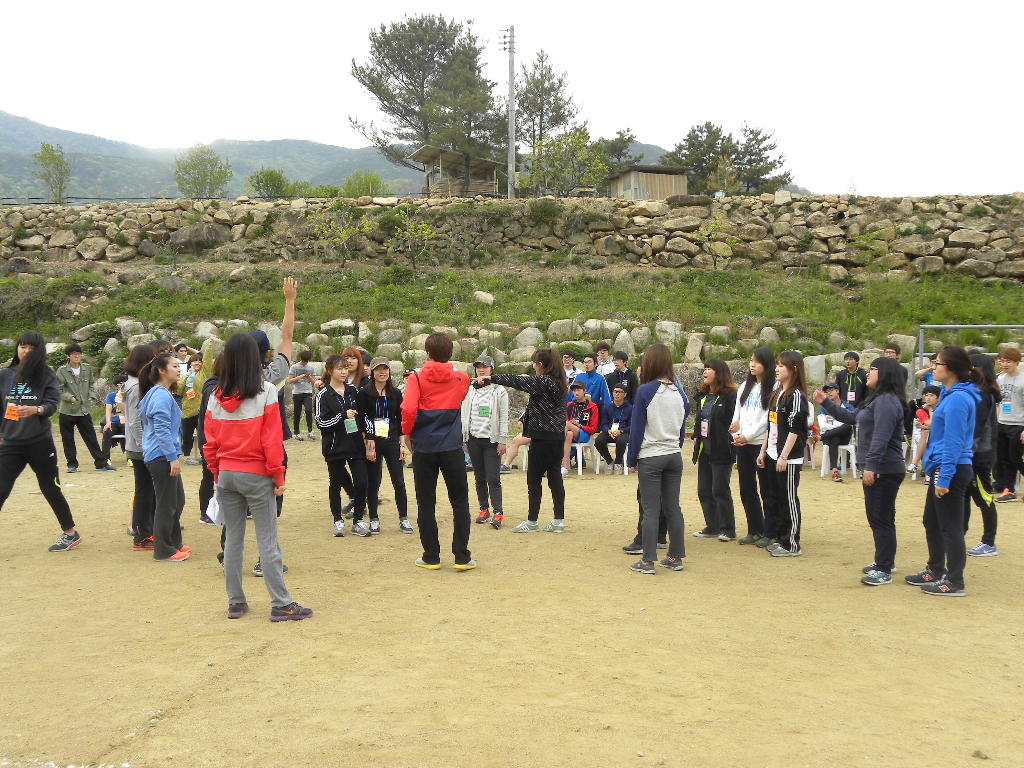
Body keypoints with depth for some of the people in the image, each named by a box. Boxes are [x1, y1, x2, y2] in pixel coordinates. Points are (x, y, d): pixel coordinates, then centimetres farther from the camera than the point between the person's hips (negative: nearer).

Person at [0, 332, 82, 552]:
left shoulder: (46, 376, -1)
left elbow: (52, 404, -10)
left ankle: (70, 533, 23)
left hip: (40, 442, -2)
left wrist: (35, 409, -28)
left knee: (50, 489, 7)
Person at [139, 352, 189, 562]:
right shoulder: (161, 395, -16)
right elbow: (162, 430, -21)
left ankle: (174, 543, 28)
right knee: (166, 504, -2)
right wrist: (173, 457, -20)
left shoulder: (160, 393, 17)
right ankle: (163, 550, 7)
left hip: (164, 457, 11)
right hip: (162, 457, -11)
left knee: (178, 500, 17)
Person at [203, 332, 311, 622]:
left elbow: (210, 440, 5)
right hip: (256, 475, -4)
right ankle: (281, 604, 3)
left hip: (226, 475, 4)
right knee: (268, 541, 0)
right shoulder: (266, 392, -12)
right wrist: (278, 476, -5)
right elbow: (272, 439, -12)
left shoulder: (217, 396, 1)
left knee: (232, 538, 12)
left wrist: (217, 473, 16)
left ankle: (235, 602, 18)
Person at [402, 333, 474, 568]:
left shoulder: (416, 379, -5)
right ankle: (462, 556, 8)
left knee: (426, 504, 8)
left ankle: (431, 557, 13)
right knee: (460, 502, 10)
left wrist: (407, 433, -1)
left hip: (424, 448, -1)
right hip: (452, 448, 1)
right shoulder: (461, 379, 2)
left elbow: (408, 409, -17)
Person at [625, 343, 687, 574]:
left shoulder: (645, 391, -11)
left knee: (650, 510, -1)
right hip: (675, 456, 5)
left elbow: (637, 428, -9)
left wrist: (631, 460, -2)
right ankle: (676, 557, 17)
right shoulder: (678, 392, 5)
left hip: (650, 457, -5)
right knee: (673, 507, 11)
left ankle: (648, 561, 1)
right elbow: (682, 427, 11)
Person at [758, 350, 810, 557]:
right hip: (773, 455, 9)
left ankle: (792, 545, 3)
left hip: (789, 458, -9)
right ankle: (781, 539, 22)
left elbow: (794, 430, -17)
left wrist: (784, 456, -20)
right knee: (779, 498, 14)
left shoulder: (796, 395, -12)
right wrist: (763, 451, 18)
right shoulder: (777, 394, 15)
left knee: (790, 500, -3)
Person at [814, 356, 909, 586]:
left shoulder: (887, 401, -17)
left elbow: (881, 437, -24)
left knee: (881, 519, -7)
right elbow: (851, 417, 28)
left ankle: (884, 571, -2)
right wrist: (825, 403, 23)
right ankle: (884, 562, 29)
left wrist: (871, 466, -26)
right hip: (876, 469, 11)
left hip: (884, 471, -11)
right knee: (877, 518, 18)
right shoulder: (876, 400, 19)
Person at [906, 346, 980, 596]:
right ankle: (935, 571, 33)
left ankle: (955, 583, 9)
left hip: (951, 470, -10)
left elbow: (954, 442, -22)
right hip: (943, 469, 10)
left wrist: (944, 478, -21)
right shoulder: (952, 394, 12)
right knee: (932, 522, 20)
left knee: (950, 527, -1)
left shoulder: (958, 399, -20)